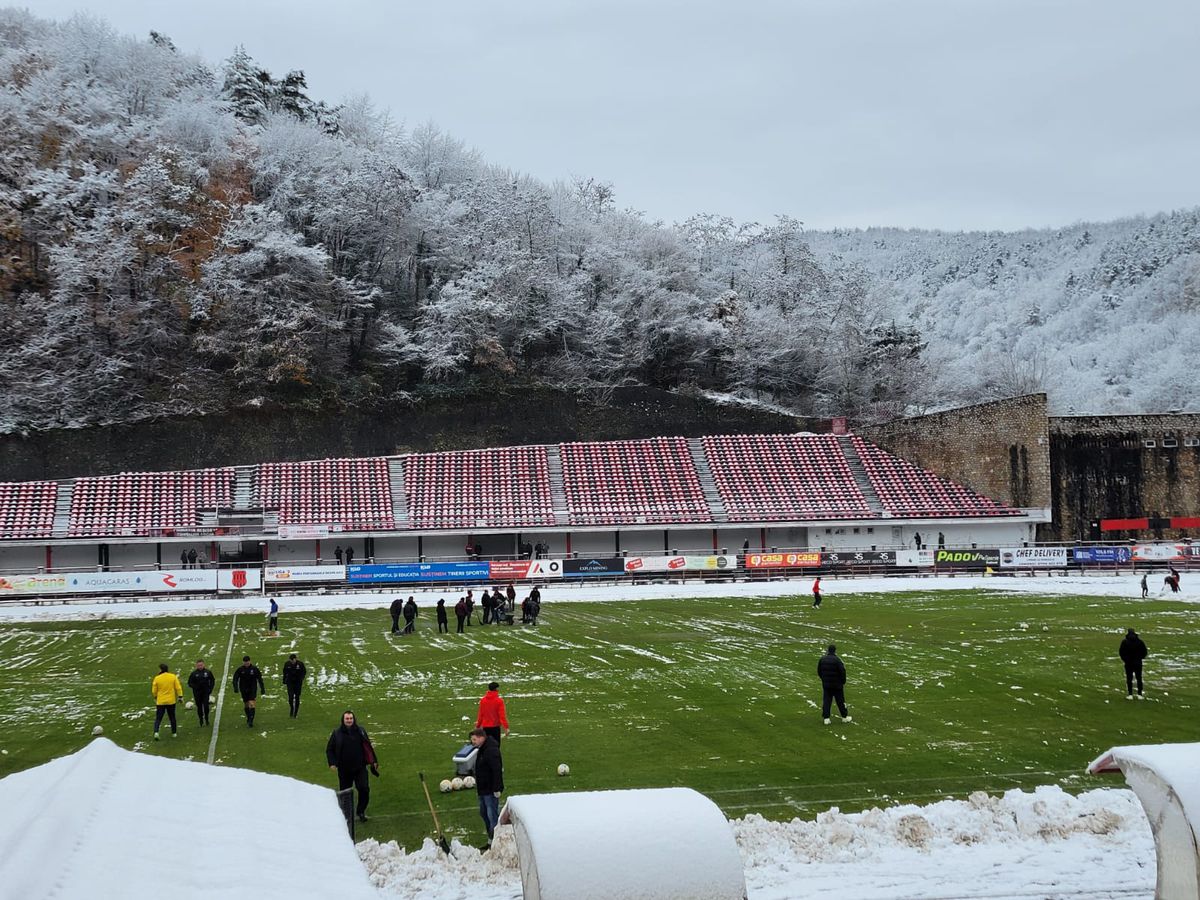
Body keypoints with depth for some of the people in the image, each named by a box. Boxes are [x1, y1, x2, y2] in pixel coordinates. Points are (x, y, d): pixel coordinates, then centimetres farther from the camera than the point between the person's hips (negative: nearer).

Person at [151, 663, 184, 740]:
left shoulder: (157, 678, -8)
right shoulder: (173, 677, -5)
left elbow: (154, 691, 0)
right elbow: (178, 688, -6)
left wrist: (155, 697, 18)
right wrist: (180, 696, 1)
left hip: (160, 701, -1)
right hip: (171, 701, 1)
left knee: (158, 718, 2)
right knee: (172, 718, 14)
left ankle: (156, 732, -16)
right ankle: (174, 733, 20)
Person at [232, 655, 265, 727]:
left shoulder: (254, 669, -4)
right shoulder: (240, 669, -2)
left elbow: (259, 679, 3)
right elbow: (235, 679, -1)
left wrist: (262, 688, 3)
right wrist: (235, 687, -16)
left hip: (252, 690, -2)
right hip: (244, 690, 2)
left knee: (251, 704, -14)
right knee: (246, 705, 10)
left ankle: (250, 721, -17)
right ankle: (248, 718, 27)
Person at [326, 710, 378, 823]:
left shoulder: (360, 731, 2)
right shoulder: (337, 733, -3)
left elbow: (368, 747, 10)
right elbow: (329, 749, 4)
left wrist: (374, 761, 9)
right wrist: (332, 763, -9)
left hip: (360, 768, 0)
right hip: (344, 770, 0)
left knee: (364, 789, -8)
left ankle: (361, 811, 10)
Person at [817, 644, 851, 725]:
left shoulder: (822, 659, 1)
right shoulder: (837, 660, -16)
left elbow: (819, 672, 9)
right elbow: (843, 672, -16)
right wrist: (843, 682, 0)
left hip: (826, 684, 4)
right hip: (837, 685, -4)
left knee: (826, 701, 6)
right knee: (840, 701, 9)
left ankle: (826, 718, 0)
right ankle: (845, 716, 20)